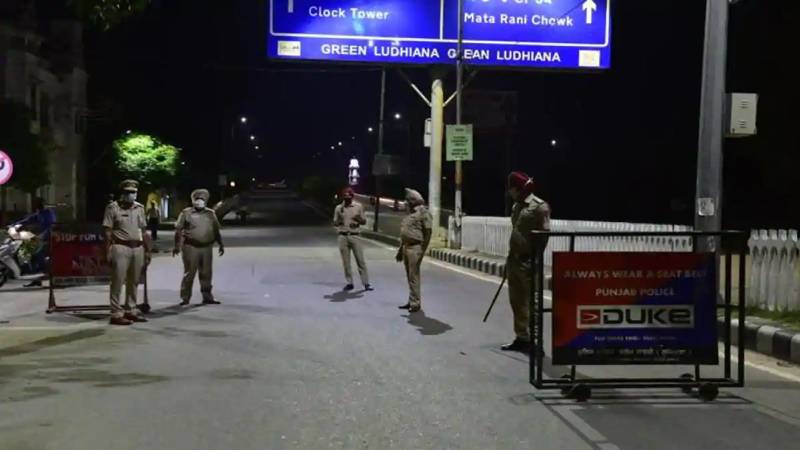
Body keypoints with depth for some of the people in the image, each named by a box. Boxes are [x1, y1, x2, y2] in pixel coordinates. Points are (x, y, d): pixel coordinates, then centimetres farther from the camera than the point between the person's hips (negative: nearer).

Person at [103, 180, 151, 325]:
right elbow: (108, 232, -5)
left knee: (134, 282, 11)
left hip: (138, 248, 6)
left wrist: (147, 250, 14)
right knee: (117, 282, -5)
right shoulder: (113, 208, -3)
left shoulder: (139, 208, 14)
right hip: (121, 248, -6)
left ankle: (130, 311, 21)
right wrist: (108, 252, -12)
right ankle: (116, 314, -3)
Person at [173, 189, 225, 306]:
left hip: (207, 247, 4)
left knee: (206, 273, 8)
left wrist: (221, 244, 15)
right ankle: (185, 297, 5)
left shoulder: (211, 214, 13)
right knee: (189, 273, -2)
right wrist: (177, 245, -9)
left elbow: (216, 231, 18)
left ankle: (207, 296, 16)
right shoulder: (186, 213, 1)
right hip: (191, 247, -4)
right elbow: (178, 230, -2)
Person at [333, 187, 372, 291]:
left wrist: (359, 219, -15)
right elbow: (335, 223, 9)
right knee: (346, 261, 4)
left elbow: (364, 222, 7)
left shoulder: (358, 207, 3)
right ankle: (350, 283, 11)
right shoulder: (339, 208, 5)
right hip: (343, 237, 1)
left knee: (360, 260, -3)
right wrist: (339, 219, -13)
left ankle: (366, 283, -2)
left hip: (354, 236, -1)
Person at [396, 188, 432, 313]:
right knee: (410, 276, 12)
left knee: (414, 277, -8)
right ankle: (412, 302, 18)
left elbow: (428, 232, -15)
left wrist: (422, 251, -20)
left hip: (415, 248, -9)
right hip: (406, 247, 9)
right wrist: (400, 250, 21)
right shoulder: (410, 213, 17)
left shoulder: (423, 213, -10)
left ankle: (415, 303, -5)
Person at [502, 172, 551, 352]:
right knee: (516, 302, 12)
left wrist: (535, 259, -18)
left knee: (530, 302, -6)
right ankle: (522, 338, 21)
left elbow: (544, 234, -15)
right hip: (514, 260, 9)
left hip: (528, 262, -9)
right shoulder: (517, 206, 16)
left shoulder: (539, 206, -11)